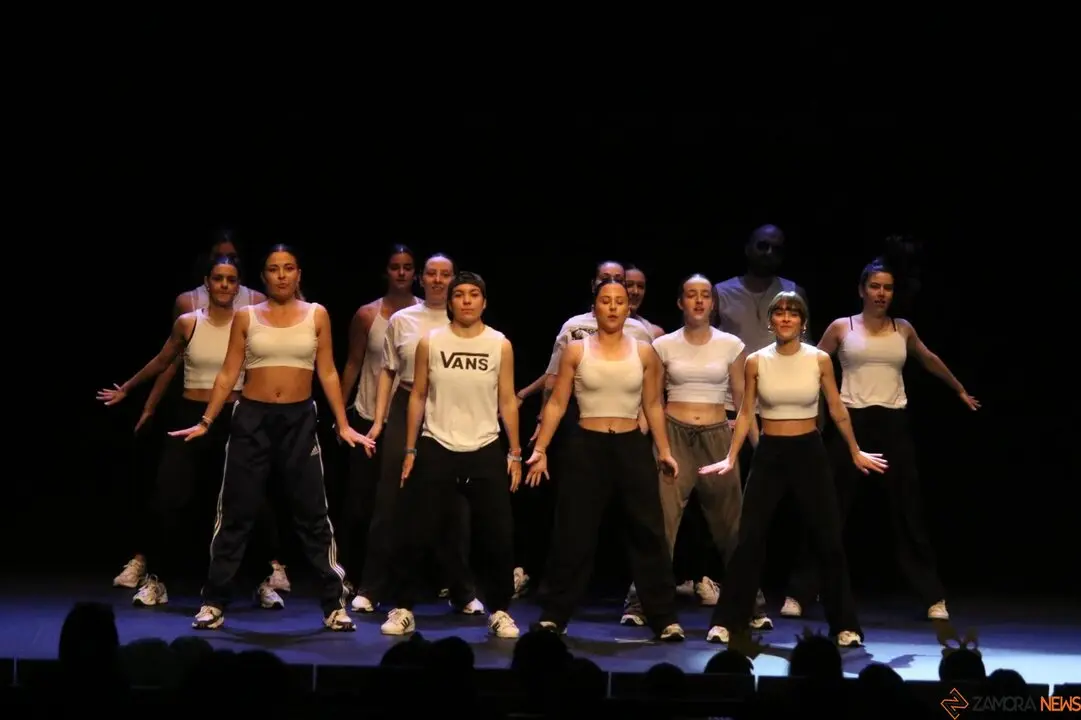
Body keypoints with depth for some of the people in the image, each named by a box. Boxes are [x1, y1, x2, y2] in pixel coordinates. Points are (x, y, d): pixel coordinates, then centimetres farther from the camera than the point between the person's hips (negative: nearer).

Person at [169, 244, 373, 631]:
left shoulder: (316, 315, 5)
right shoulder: (246, 317, 4)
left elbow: (328, 373, 4)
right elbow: (228, 374, 4)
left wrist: (343, 425, -1)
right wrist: (205, 421, -2)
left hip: (300, 420, 0)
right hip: (251, 419, 0)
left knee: (313, 514, 2)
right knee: (236, 513, 3)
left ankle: (334, 605, 6)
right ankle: (213, 604, 10)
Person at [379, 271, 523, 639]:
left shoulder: (500, 345, 1)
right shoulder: (430, 343, 0)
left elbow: (507, 401, 5)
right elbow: (418, 397, 5)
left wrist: (515, 453, 2)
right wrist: (410, 450, 3)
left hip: (485, 451, 0)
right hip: (436, 449, 0)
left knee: (498, 537, 1)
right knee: (413, 535, -1)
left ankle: (499, 611, 16)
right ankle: (403, 609, 12)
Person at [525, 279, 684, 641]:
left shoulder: (644, 352, 4)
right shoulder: (576, 350, 0)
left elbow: (653, 405, 11)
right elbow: (557, 403, 0)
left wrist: (665, 451, 7)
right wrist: (540, 450, -7)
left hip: (632, 447, 1)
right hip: (587, 447, -1)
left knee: (648, 531, 1)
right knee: (573, 534, 2)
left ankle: (665, 618, 8)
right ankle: (553, 615, 13)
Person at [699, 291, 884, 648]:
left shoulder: (819, 360, -3)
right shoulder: (756, 361, -3)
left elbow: (837, 410, 7)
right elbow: (746, 414, 3)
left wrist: (856, 452, 11)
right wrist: (731, 458, -1)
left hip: (809, 452, 0)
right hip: (769, 453, 0)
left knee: (829, 540, 1)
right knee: (749, 539, -2)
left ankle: (845, 625, 10)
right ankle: (725, 622, 5)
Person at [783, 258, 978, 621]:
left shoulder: (903, 329, 10)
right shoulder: (841, 328, 3)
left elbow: (929, 360, 28)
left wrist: (960, 390, 40)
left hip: (893, 424, 2)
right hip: (852, 422, -2)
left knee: (908, 511, 4)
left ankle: (934, 597, 11)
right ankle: (799, 594, 5)